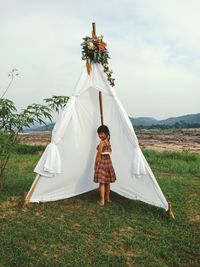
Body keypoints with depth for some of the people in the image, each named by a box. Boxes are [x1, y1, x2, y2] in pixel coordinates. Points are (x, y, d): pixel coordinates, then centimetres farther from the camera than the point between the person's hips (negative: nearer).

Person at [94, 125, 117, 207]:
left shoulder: (101, 142, -17)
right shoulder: (108, 141, 6)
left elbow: (98, 155, -15)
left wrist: (95, 165, -8)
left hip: (102, 162, -8)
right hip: (108, 161, 8)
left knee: (102, 182, -2)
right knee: (107, 182, 17)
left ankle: (102, 201, 3)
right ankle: (107, 198, 30)